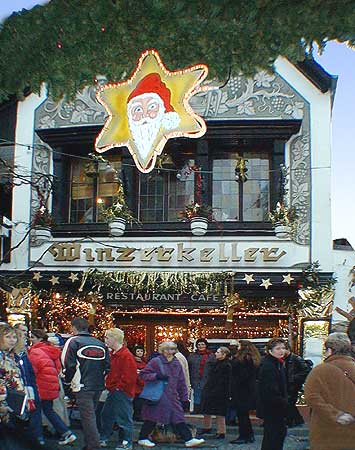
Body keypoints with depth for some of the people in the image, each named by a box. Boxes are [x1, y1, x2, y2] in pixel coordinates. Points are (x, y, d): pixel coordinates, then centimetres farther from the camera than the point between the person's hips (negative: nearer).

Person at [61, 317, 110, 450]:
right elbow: (107, 365, 13)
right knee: (90, 414, 18)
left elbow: (68, 364, -12)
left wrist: (68, 380, 3)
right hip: (99, 386, 6)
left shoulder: (73, 341, -6)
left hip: (83, 387, -6)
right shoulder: (100, 343, 13)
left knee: (87, 417, -4)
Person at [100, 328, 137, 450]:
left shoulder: (126, 355, -19)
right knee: (106, 414, 18)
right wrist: (108, 384, 10)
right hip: (113, 391, 10)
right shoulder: (112, 353, 11)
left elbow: (129, 376, -22)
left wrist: (118, 387, -16)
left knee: (124, 417, -1)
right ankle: (103, 439, 32)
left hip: (122, 392, -10)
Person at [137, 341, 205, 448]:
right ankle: (143, 438, 19)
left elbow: (181, 383, 15)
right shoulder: (155, 361, -7)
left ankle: (189, 439, 7)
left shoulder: (177, 364, 11)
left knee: (178, 419, 4)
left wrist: (184, 398, 12)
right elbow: (143, 374, -8)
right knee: (152, 419, 3)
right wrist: (156, 376, -21)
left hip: (172, 397, 5)